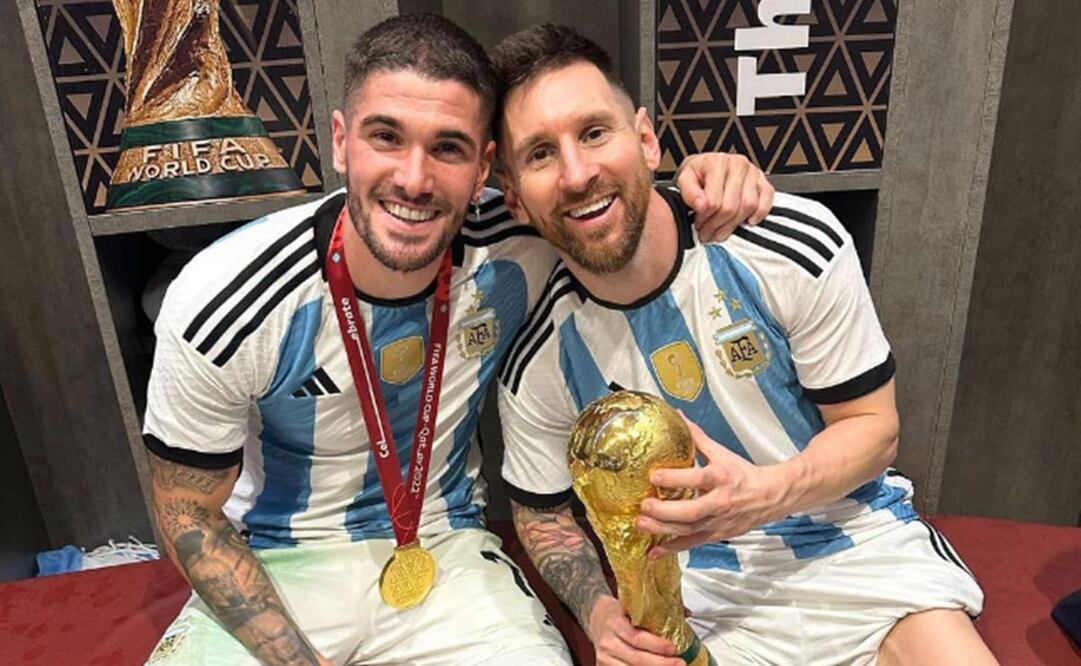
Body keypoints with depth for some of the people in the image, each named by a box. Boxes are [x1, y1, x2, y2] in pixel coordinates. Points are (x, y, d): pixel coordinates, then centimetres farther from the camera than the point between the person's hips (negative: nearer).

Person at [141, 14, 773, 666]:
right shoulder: (224, 303, -21)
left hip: (445, 550, 1)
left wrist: (703, 181, -20)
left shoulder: (514, 251, -18)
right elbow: (190, 514, -9)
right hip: (274, 567, 0)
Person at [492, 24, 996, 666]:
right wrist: (600, 610, -18)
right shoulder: (538, 362, -15)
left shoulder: (798, 246, -18)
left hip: (850, 535, 1)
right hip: (688, 577, 0)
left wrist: (763, 494, -27)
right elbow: (543, 512, 2)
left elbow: (873, 425, -7)